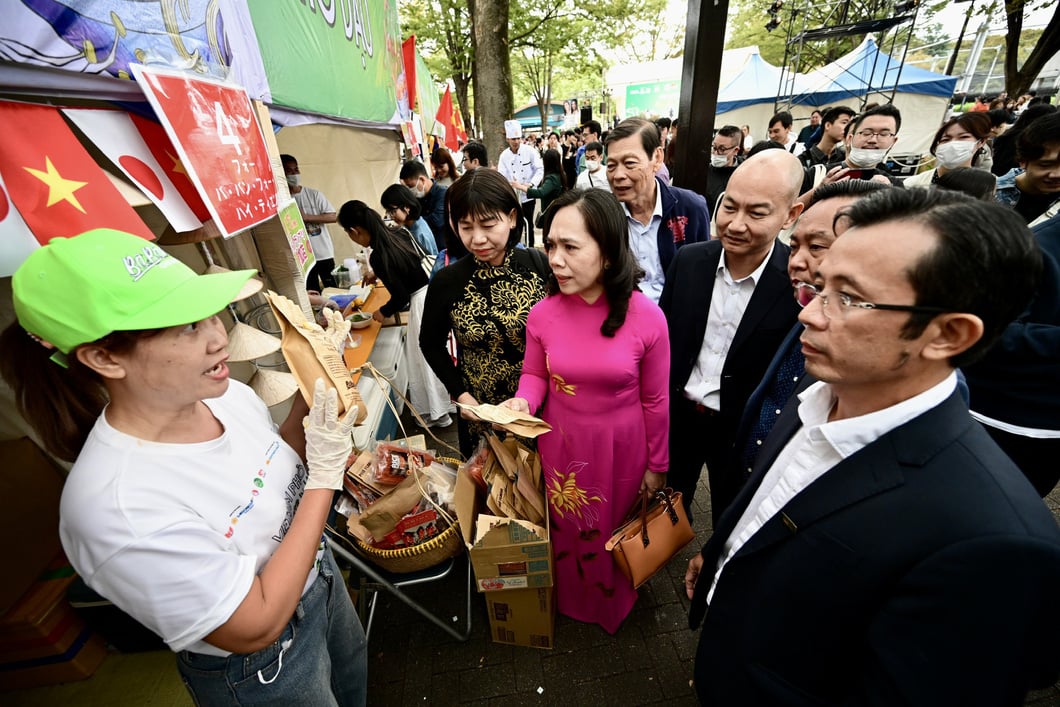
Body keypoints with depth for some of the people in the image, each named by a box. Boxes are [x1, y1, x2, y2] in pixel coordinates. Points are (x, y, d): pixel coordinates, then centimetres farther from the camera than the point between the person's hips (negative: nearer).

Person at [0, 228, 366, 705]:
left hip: (322, 580, 6)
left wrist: (308, 403, -17)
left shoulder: (227, 395, -16)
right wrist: (325, 474, -29)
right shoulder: (115, 505, -36)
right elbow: (256, 628, -27)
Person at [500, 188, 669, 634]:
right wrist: (522, 402, -20)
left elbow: (655, 401, -9)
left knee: (617, 532, 24)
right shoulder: (542, 314, -15)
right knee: (566, 529, 24)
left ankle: (615, 602, 59)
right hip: (561, 445, 2)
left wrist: (657, 466, 1)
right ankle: (569, 599, 58)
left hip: (621, 448, -1)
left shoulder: (646, 317, -20)